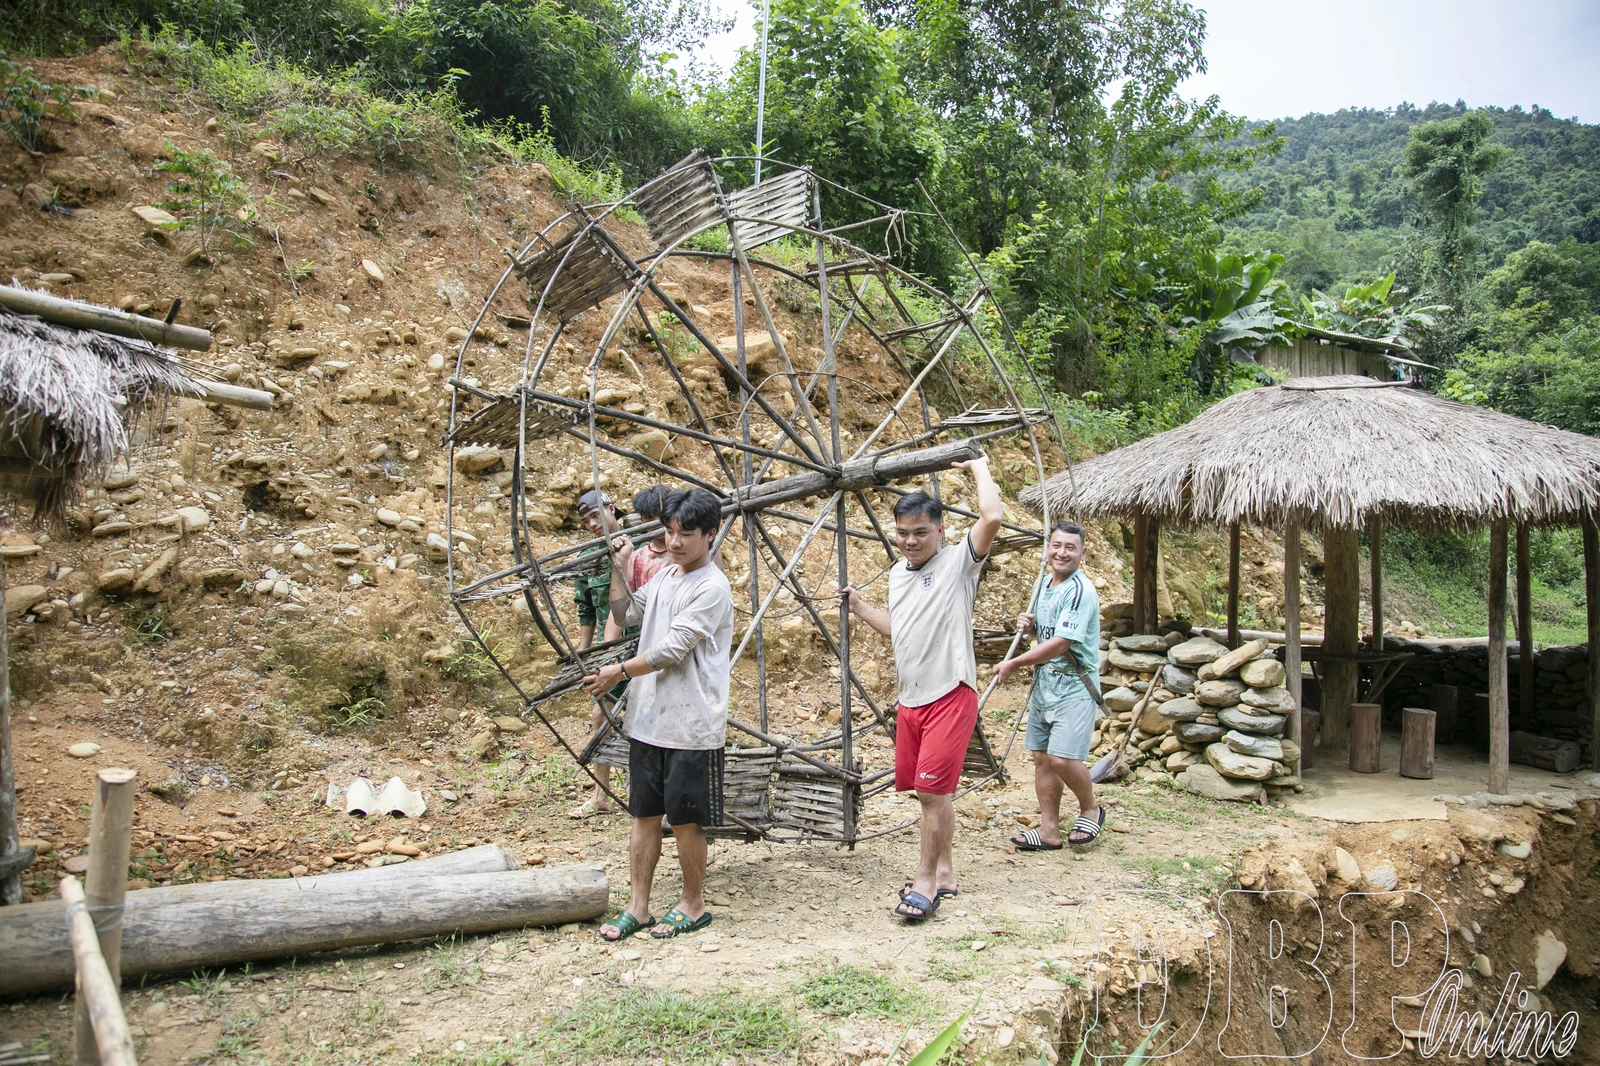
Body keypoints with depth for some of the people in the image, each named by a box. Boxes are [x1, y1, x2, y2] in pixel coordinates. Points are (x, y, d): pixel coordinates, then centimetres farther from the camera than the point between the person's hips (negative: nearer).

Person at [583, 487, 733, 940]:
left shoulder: (712, 588, -14)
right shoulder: (664, 575, 11)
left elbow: (671, 649, -18)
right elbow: (625, 613, 22)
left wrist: (617, 672, -9)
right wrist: (619, 566, 9)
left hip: (691, 726, -7)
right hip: (648, 718, 7)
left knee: (687, 818, 4)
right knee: (644, 814, 13)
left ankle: (693, 904, 22)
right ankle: (637, 906, 23)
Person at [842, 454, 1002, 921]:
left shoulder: (959, 561, -8)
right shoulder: (898, 572, 13)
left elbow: (992, 517, -26)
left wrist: (978, 466, -12)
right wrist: (859, 608, 18)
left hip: (950, 695, -7)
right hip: (910, 699, 8)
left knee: (933, 789, -9)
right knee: (927, 791, 14)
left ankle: (926, 880, 3)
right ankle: (944, 871, 28)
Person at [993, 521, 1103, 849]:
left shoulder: (1080, 590, -16)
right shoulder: (1041, 584, 10)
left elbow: (1061, 643, -22)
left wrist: (1014, 663, -15)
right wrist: (1027, 624, 0)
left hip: (1074, 686, -8)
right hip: (1043, 682, 8)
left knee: (1063, 757, -15)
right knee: (1042, 757, 9)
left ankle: (1091, 809, 13)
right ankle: (1049, 831, 18)